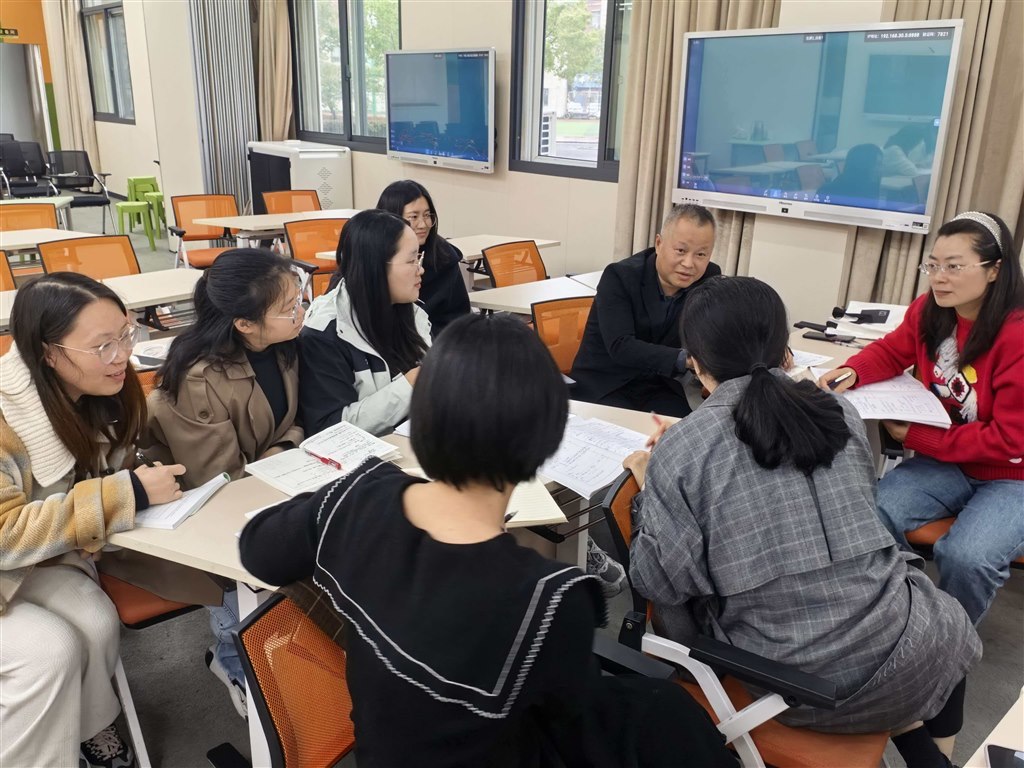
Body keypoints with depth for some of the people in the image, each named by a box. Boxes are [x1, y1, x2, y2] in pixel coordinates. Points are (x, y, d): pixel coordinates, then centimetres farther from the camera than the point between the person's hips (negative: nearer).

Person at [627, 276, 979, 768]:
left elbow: (662, 582, -11)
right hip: (892, 650, 2)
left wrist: (652, 488, 5)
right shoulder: (839, 411, -1)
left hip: (791, 677, -1)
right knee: (949, 625, 36)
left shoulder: (680, 449, -12)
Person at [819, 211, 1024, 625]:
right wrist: (852, 372, -13)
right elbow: (892, 351, 11)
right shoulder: (929, 311, -7)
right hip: (948, 462, 5)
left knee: (965, 557, -30)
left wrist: (917, 438, -22)